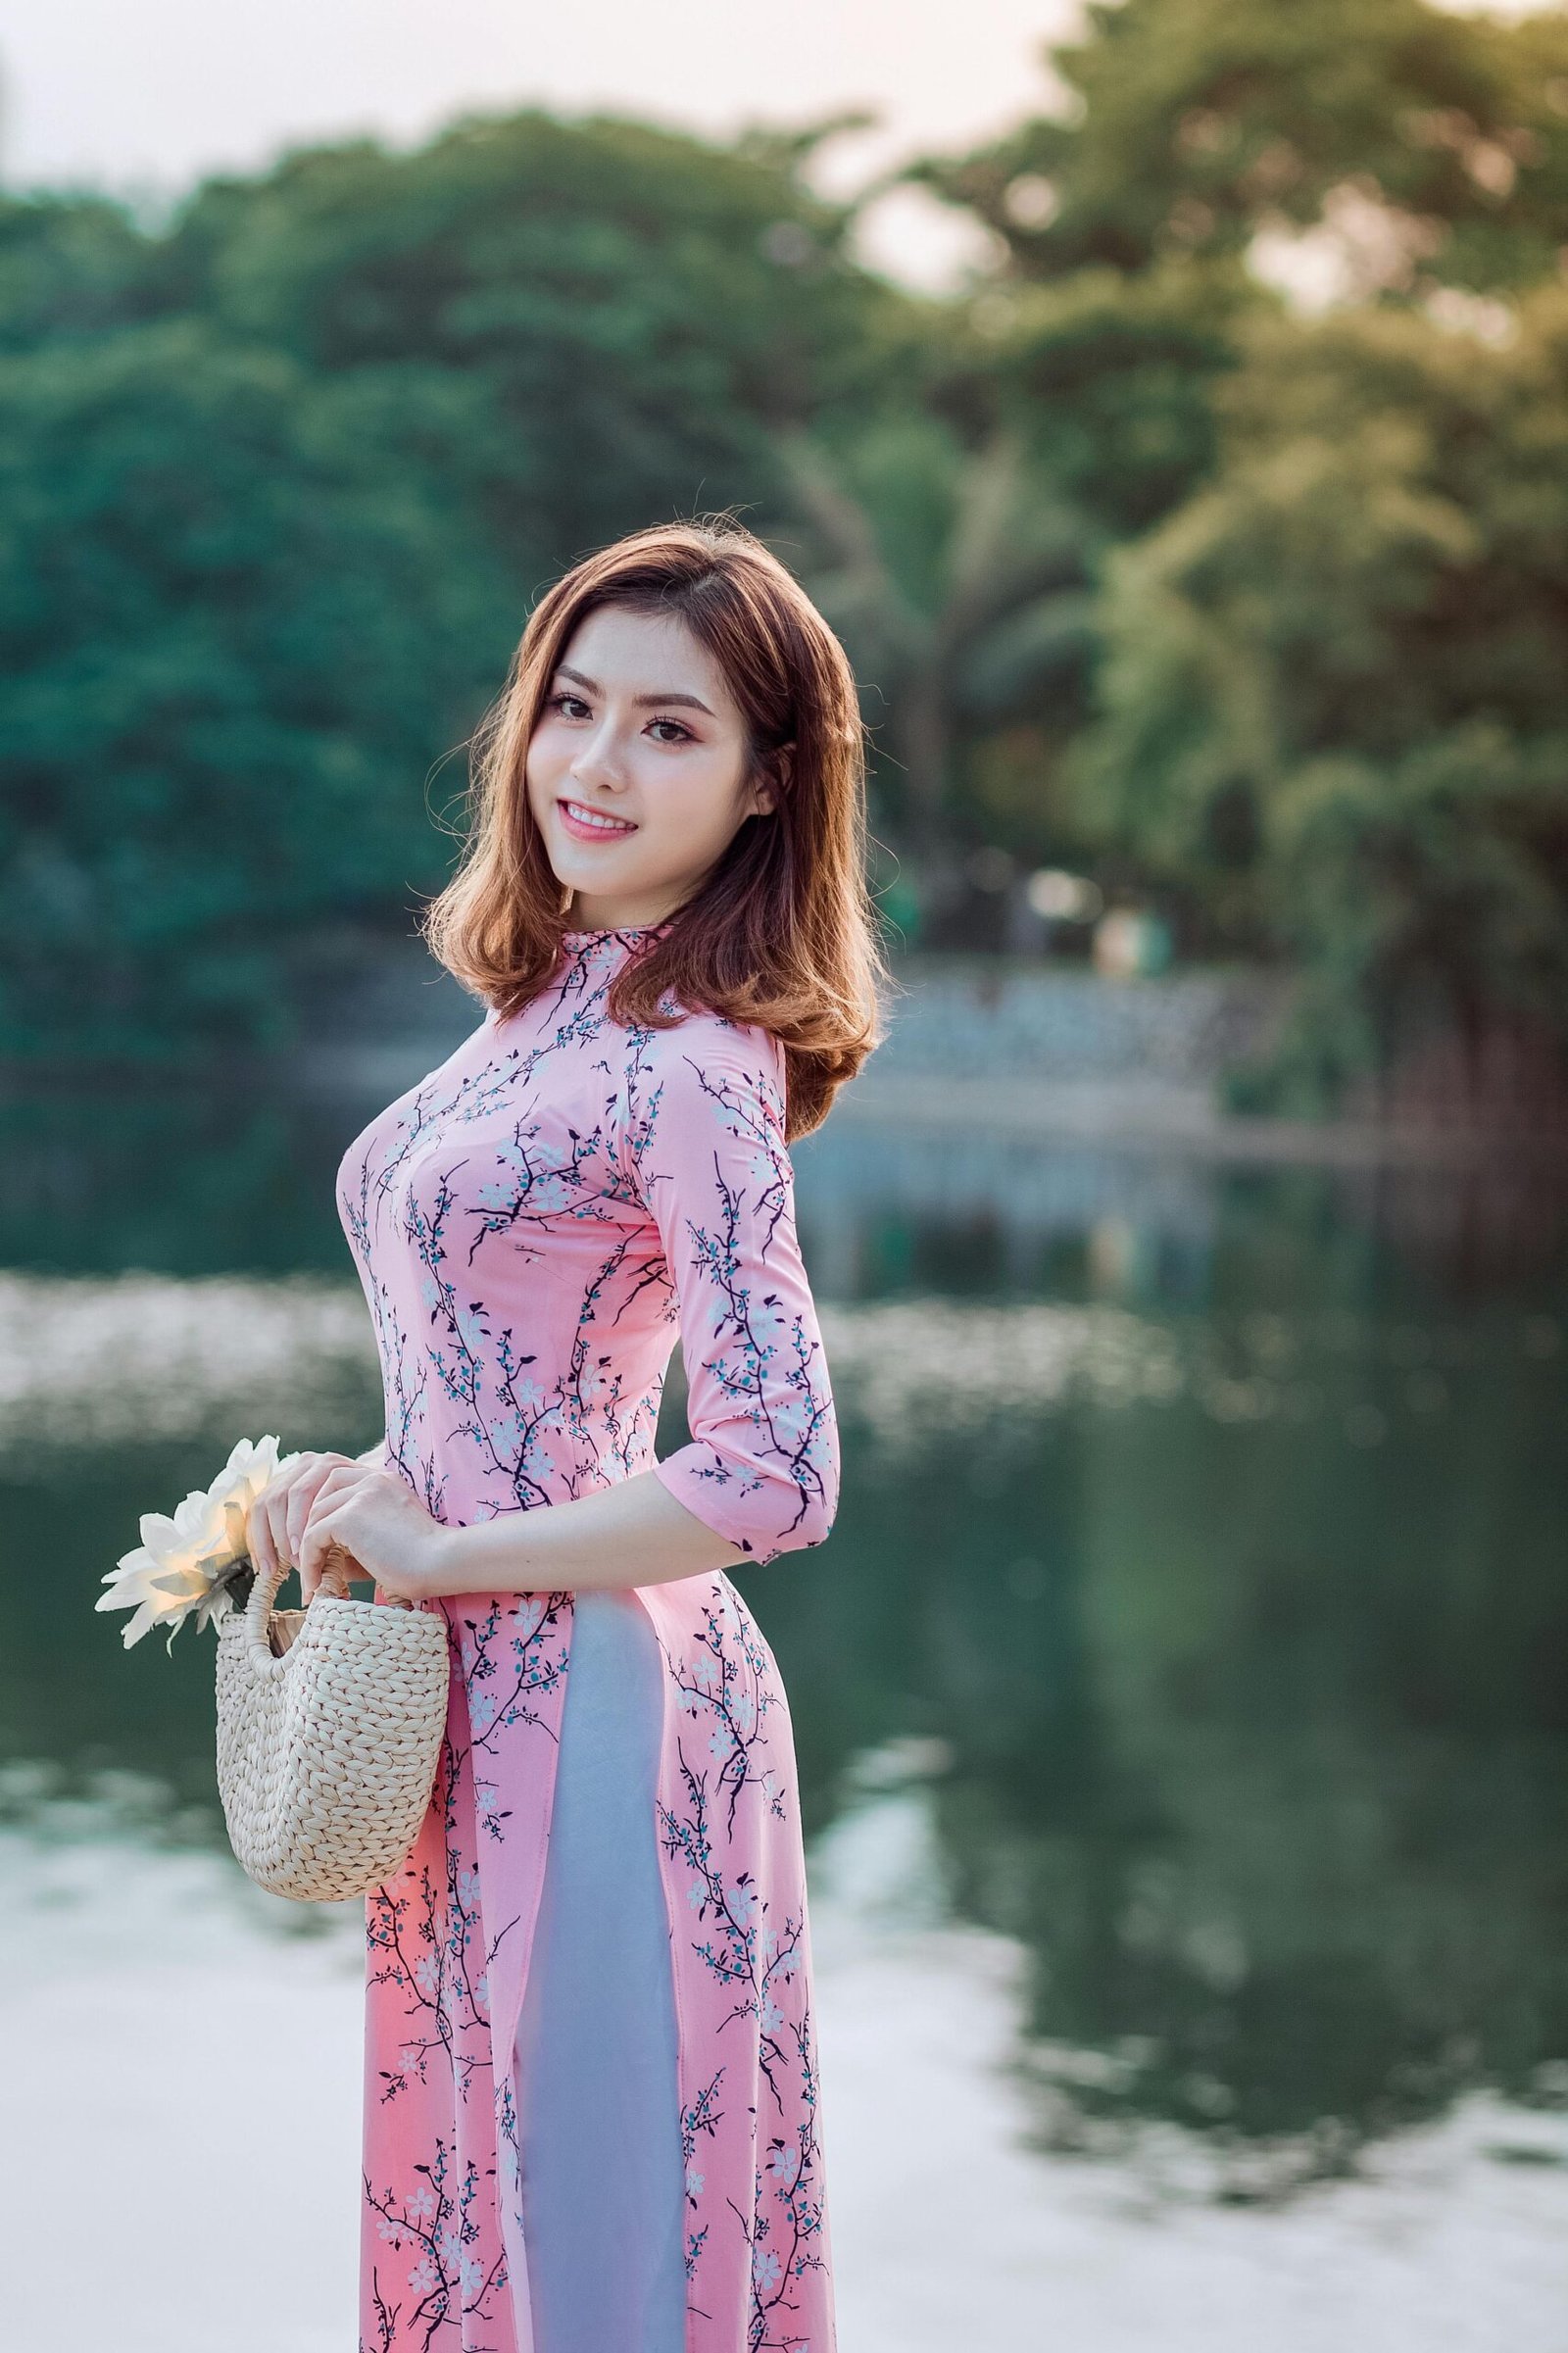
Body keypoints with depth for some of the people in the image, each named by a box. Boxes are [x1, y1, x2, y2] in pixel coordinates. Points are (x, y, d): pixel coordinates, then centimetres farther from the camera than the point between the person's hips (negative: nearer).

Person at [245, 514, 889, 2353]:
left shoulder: (694, 1060, -17)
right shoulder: (554, 999, 9)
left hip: (592, 1700, -8)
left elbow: (773, 1477, -25)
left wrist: (435, 1554, -15)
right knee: (481, 2198, 19)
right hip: (485, 1705, 8)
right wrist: (355, 1493, 0)